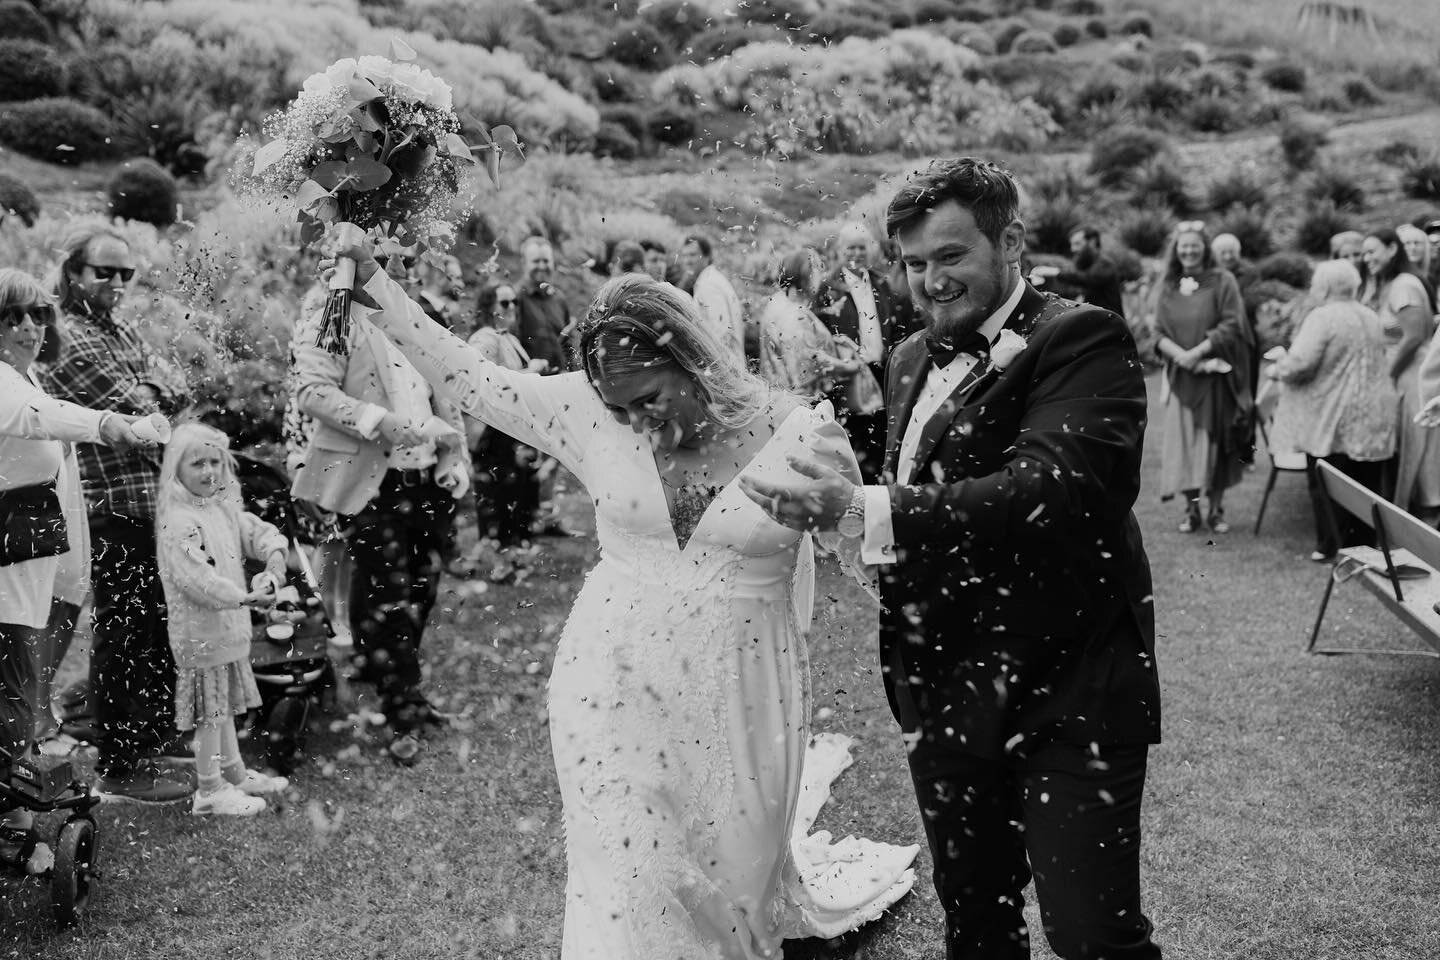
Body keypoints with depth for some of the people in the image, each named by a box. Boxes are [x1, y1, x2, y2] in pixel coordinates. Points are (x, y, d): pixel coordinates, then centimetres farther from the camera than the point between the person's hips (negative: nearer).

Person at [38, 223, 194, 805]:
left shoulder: (120, 331, 16)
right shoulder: (69, 338, -13)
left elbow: (173, 395, 9)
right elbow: (140, 414, -15)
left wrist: (150, 394, -9)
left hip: (153, 501, 9)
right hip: (114, 508, -9)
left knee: (160, 626, 18)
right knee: (122, 637, -2)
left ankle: (155, 736, 33)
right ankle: (118, 770, 6)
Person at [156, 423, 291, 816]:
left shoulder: (225, 509, 8)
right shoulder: (178, 521, -20)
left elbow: (262, 533, 8)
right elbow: (195, 577, -29)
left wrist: (274, 559, -14)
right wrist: (245, 597, -33)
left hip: (229, 626, 9)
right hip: (200, 632, -9)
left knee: (225, 706, 21)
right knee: (211, 712, 1)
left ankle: (235, 775, 34)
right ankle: (209, 791, 13)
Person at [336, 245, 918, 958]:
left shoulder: (797, 436, -11)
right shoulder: (591, 411, -5)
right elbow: (469, 381, 0)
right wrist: (376, 287, -2)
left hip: (738, 702, -1)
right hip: (616, 689, 1)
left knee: (736, 870, 16)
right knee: (625, 881, 1)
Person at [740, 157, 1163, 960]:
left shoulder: (1084, 340, -12)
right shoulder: (915, 359, 12)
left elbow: (1052, 486, -28)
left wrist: (864, 513, -35)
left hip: (1066, 691, -7)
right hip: (946, 694, 7)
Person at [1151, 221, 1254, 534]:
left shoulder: (1222, 281, 0)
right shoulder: (1166, 287, 9)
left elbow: (1231, 325, -7)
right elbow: (1159, 332, 5)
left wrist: (1198, 352, -16)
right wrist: (1179, 354, -13)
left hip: (1216, 375, -2)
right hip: (1181, 376, 2)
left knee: (1216, 439, 1)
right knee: (1183, 440, -2)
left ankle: (1216, 510, 8)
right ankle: (1191, 510, 5)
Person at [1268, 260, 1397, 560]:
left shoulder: (1322, 317, -14)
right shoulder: (1370, 317, 11)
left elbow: (1300, 363, -23)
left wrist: (1277, 370, -4)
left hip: (1332, 419, -7)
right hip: (1371, 419, 7)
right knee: (1367, 482, 11)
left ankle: (1331, 546, 5)